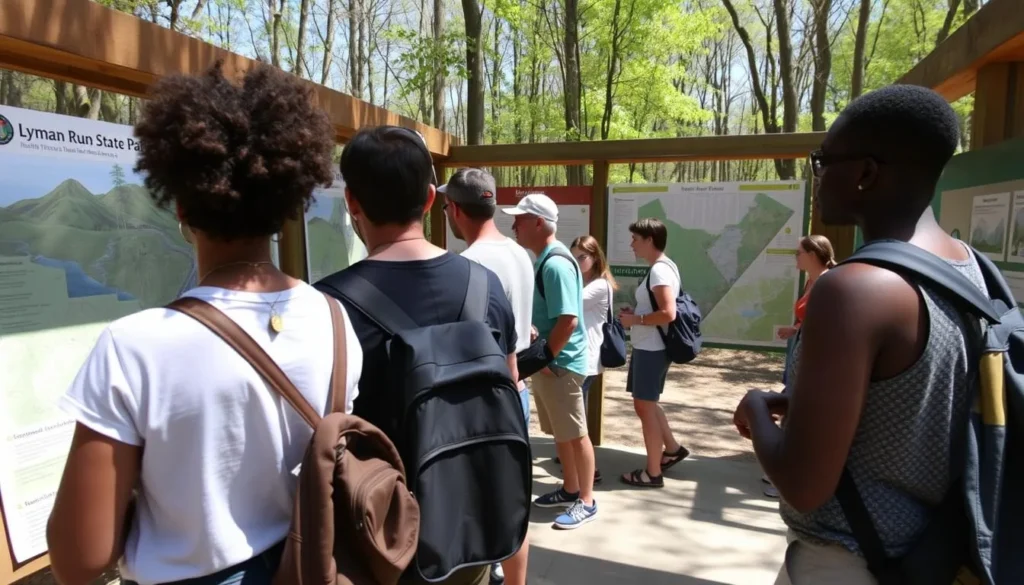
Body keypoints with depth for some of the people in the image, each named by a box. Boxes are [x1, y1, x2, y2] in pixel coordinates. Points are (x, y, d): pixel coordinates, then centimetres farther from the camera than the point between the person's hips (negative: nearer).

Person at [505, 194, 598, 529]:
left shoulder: (556, 263, -20)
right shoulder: (543, 260, 11)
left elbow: (569, 320, -25)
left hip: (560, 363, -10)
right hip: (547, 362, 10)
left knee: (575, 434, 3)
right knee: (560, 433, 19)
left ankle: (586, 502, 17)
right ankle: (570, 490, 34)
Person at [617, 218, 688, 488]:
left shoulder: (660, 270, -19)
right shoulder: (661, 268, 13)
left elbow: (668, 313, -28)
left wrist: (635, 320, -17)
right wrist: (635, 312, 8)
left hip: (652, 349, -10)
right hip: (647, 347, 10)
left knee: (644, 406, 1)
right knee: (646, 403, 21)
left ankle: (652, 472, 13)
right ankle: (672, 448, 34)